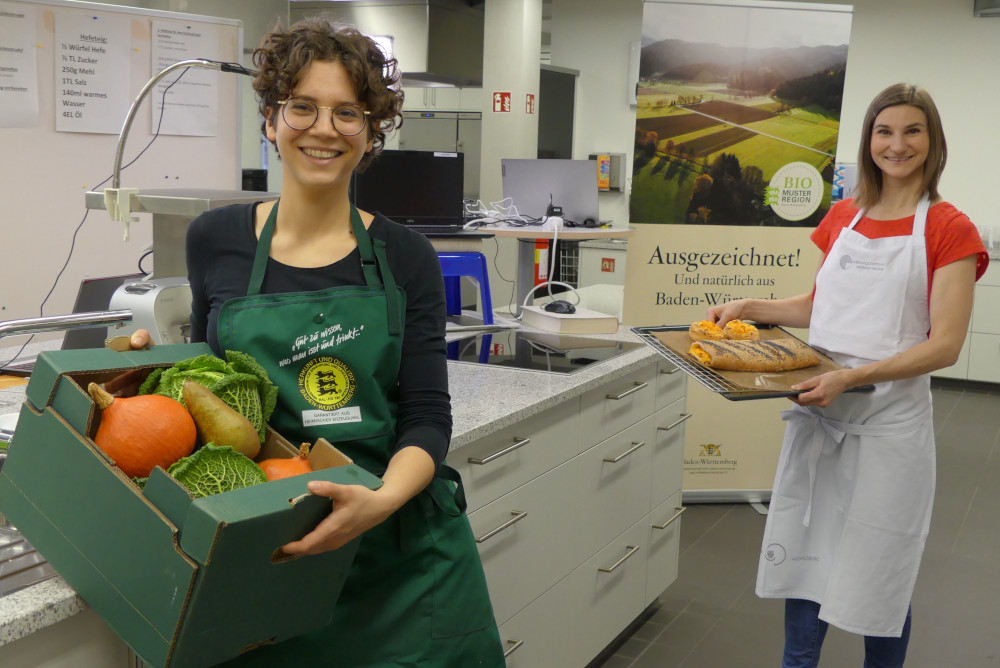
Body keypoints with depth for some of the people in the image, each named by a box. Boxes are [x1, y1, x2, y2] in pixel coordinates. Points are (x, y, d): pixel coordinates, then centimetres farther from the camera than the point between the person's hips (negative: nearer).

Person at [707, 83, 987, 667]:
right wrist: (750, 307, 5)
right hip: (818, 409, 4)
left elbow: (944, 345, -13)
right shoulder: (843, 217, 10)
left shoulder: (949, 230, -5)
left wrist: (851, 377, -24)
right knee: (804, 558, 11)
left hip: (890, 418, -4)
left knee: (879, 577, 7)